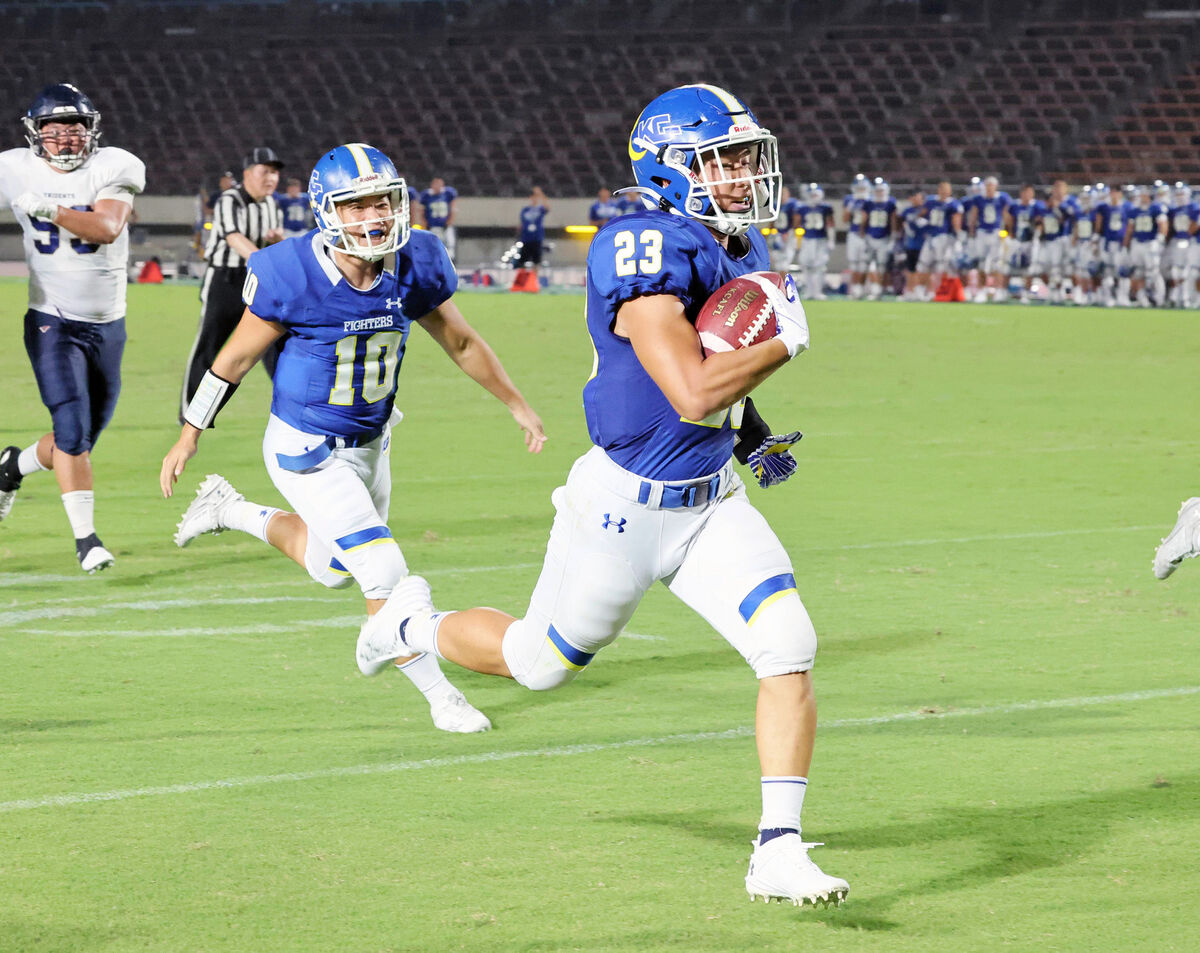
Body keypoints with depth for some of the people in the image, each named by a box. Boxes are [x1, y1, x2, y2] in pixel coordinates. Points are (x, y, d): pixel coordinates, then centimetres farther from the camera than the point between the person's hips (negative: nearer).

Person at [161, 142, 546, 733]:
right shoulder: (294, 277, -25)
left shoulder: (413, 268, -12)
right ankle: (439, 695, 3)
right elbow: (237, 356, -12)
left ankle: (230, 511, 45)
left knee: (335, 567, 24)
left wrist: (517, 406, 14)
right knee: (385, 573, -13)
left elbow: (460, 342, 6)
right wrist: (189, 435, -5)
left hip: (368, 445, 6)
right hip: (305, 450, -6)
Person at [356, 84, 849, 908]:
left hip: (711, 502, 7)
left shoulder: (739, 250, 3)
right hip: (625, 502, -7)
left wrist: (754, 437, 14)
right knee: (542, 664, 15)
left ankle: (779, 851, -9)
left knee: (789, 648, -13)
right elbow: (691, 393, -35)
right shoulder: (649, 256, -26)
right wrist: (786, 341, -26)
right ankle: (418, 624, 46)